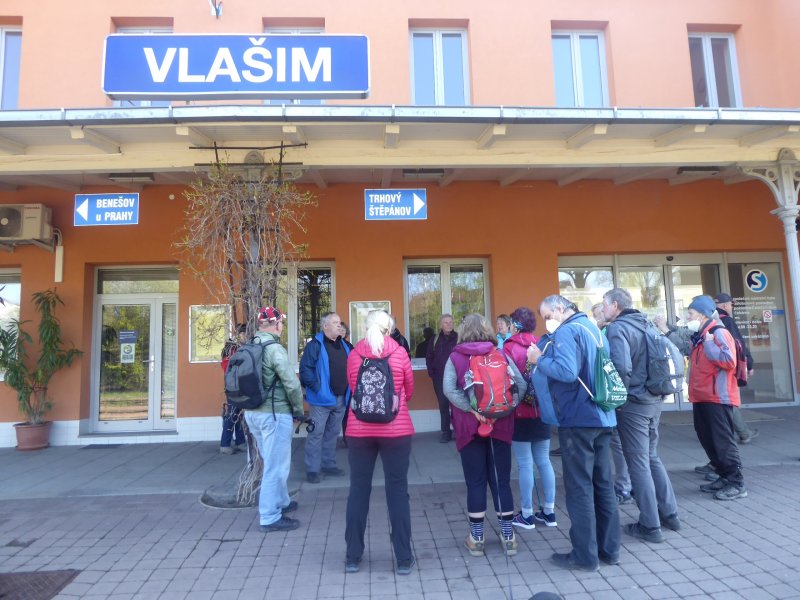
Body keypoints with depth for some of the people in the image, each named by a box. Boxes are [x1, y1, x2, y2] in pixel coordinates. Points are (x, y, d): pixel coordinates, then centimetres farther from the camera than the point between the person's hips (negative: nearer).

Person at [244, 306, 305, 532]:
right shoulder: (274, 348, -17)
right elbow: (292, 383, -20)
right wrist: (298, 409, -6)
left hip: (252, 412, 9)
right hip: (274, 413, -9)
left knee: (271, 462, 23)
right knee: (276, 465, 3)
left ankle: (281, 502, 38)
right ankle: (270, 517, 12)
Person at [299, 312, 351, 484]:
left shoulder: (343, 346, 13)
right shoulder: (315, 345, -11)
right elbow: (305, 369, -17)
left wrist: (347, 390, 11)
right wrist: (316, 386, -20)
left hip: (340, 398, 7)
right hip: (322, 398, -7)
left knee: (332, 433, 16)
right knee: (316, 434, -2)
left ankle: (328, 464, 28)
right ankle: (312, 469, 7)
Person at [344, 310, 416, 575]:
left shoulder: (353, 355, -1)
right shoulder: (399, 353, -4)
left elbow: (352, 389, 8)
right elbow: (409, 390, 6)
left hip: (359, 430, 2)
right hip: (396, 430, -1)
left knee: (358, 490, 11)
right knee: (397, 490, 6)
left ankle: (353, 556, 20)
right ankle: (404, 558, 12)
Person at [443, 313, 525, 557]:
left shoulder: (455, 357, -3)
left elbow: (449, 389, -18)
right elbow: (521, 384, -7)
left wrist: (472, 409, -18)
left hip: (469, 427, -2)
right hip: (500, 425, 2)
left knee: (475, 482, 8)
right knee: (501, 480, 11)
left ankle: (476, 538, 16)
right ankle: (508, 536, 18)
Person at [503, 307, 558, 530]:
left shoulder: (510, 347, -11)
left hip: (520, 413, -5)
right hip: (542, 411, 5)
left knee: (525, 464, 3)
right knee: (544, 461, 13)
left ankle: (527, 515, 12)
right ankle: (549, 511, 22)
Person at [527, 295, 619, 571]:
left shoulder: (566, 331, -13)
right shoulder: (593, 328, 16)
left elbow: (567, 371, -26)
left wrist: (539, 360, -12)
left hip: (578, 419, -9)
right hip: (602, 417, 9)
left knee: (579, 487, 0)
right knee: (603, 484, 14)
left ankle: (585, 555, 9)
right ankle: (609, 549, 24)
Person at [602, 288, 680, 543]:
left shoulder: (618, 328, -14)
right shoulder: (647, 325, 12)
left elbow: (621, 367, -26)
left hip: (633, 403, -8)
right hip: (655, 400, 8)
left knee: (638, 463, 2)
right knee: (652, 457, 21)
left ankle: (650, 526, 10)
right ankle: (669, 513, 29)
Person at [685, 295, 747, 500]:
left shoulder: (719, 333, -13)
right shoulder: (698, 337, 14)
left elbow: (729, 361, -24)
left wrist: (709, 344, -19)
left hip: (717, 397, -9)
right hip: (701, 397, 9)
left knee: (723, 441, -4)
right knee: (708, 440, 14)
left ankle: (737, 484, 5)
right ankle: (724, 477, 25)